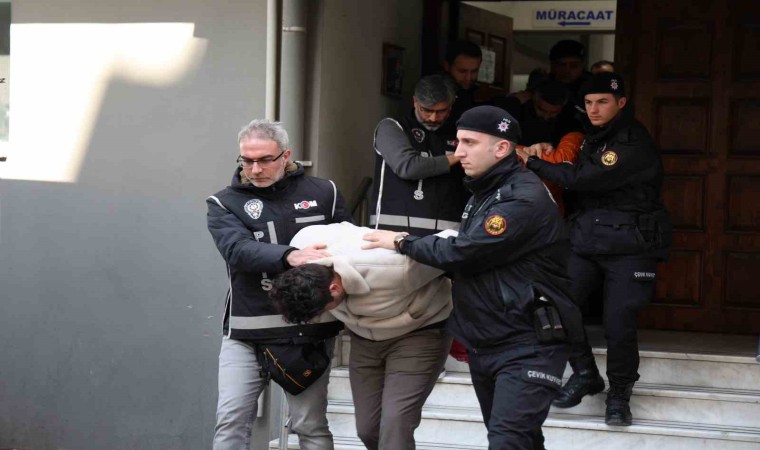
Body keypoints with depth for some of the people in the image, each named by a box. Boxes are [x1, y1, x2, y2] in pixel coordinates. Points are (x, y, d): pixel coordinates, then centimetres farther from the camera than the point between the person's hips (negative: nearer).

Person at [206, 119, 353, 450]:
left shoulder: (323, 193, 8)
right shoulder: (224, 204, 2)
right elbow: (238, 249, -17)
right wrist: (289, 256, -34)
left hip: (311, 329, 1)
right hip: (247, 333, 0)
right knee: (231, 420, -5)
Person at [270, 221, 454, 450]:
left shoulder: (394, 267, -40)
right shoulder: (302, 247, -24)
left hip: (418, 332, -6)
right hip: (365, 337, 6)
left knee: (394, 425, -18)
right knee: (368, 427, 7)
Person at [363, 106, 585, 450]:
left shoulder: (524, 199, -19)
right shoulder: (483, 194, 15)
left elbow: (464, 253, -22)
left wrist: (402, 242, -8)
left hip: (527, 347, -10)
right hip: (483, 344, 10)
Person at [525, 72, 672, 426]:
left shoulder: (635, 144, -15)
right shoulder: (591, 136, 13)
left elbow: (582, 179, -21)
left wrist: (532, 163, -12)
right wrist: (547, 153, 13)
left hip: (630, 247, -7)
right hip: (586, 241, 7)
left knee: (619, 324, -10)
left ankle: (619, 394, 12)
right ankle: (585, 375, 12)